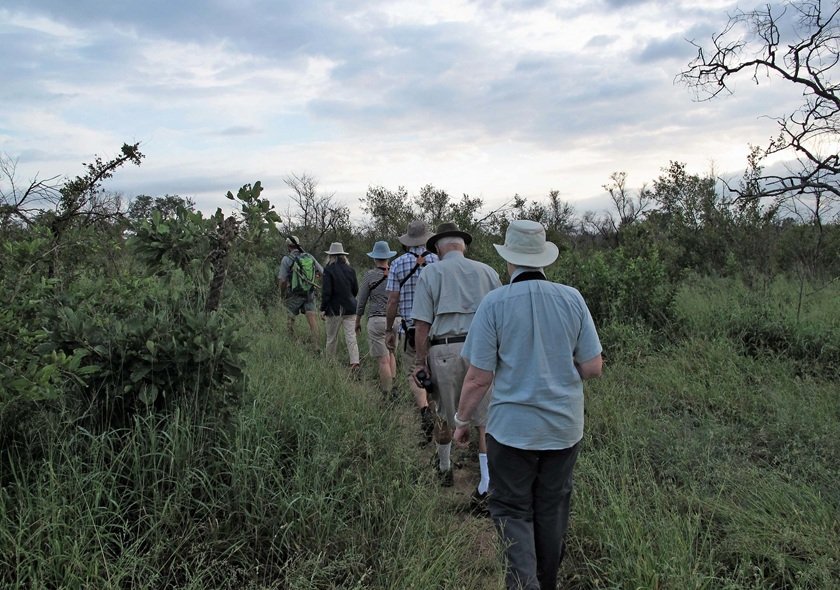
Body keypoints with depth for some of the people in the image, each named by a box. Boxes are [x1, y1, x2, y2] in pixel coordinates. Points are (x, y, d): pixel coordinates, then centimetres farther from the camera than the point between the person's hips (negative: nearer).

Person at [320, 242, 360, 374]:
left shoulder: (329, 269, -10)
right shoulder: (350, 269, 4)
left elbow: (326, 291, -13)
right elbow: (356, 289, 10)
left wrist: (323, 309, -6)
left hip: (335, 309, -3)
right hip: (350, 308, 3)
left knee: (332, 338, 12)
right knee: (351, 337, 0)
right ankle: (355, 362, -13)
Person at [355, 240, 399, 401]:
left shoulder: (370, 275, -5)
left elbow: (361, 302, 1)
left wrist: (357, 321, 14)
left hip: (377, 320, -4)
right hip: (396, 319, 4)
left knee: (382, 360, -1)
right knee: (391, 354, 21)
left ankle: (387, 394, 1)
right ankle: (392, 387, 20)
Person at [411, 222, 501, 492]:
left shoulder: (430, 274, 3)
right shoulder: (486, 271, 10)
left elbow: (422, 324, -3)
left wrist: (419, 362, 1)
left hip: (444, 350, -1)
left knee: (444, 414, 15)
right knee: (484, 416, 6)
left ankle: (444, 469, 34)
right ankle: (488, 479, 4)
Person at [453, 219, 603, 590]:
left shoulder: (495, 303, -13)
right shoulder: (572, 299, -4)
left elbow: (479, 378, -12)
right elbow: (593, 368, -2)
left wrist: (463, 421, 3)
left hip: (513, 427, -3)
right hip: (565, 427, 4)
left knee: (512, 511, 12)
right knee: (552, 510, 19)